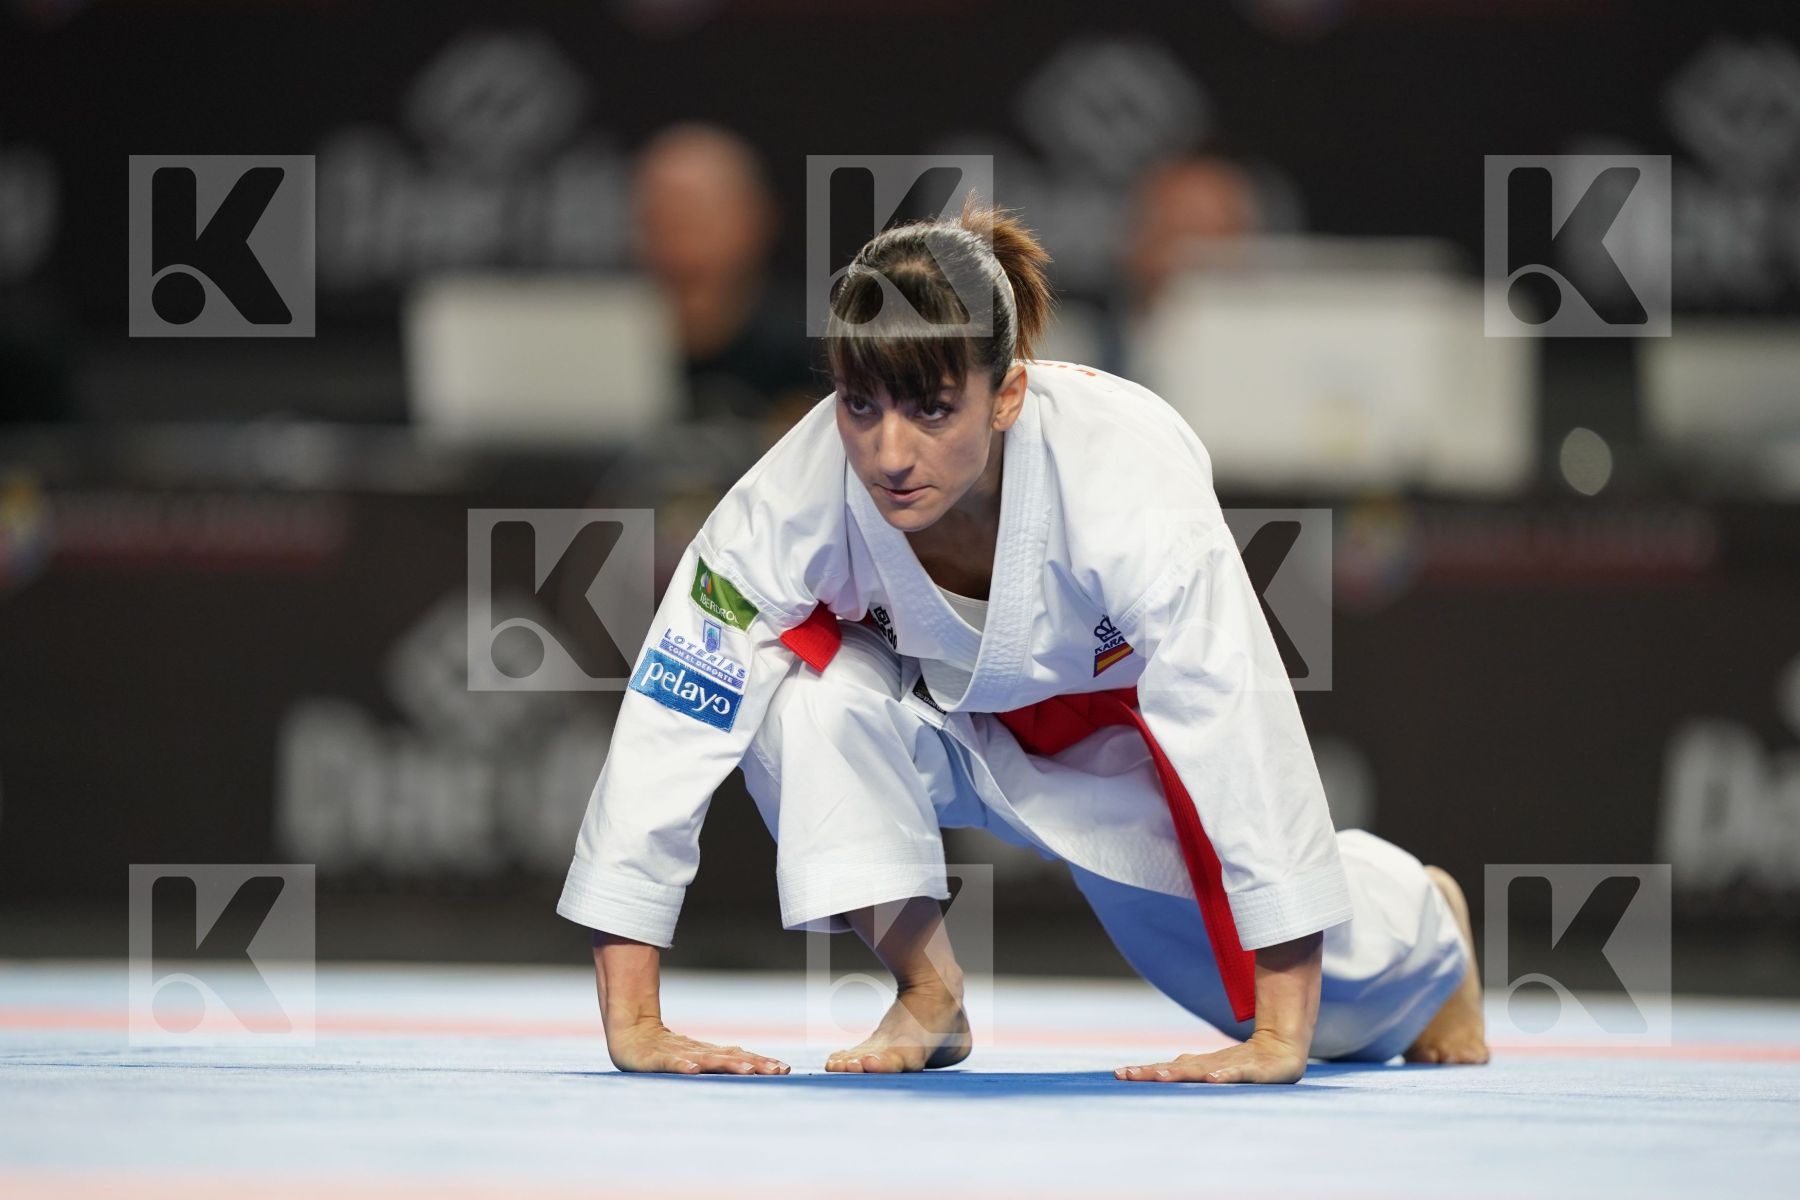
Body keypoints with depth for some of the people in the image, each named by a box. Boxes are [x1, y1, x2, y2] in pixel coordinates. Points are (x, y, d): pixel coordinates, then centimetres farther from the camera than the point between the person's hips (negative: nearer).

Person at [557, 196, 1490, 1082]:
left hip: (1126, 718, -1)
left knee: (1331, 1010, 5)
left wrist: (1278, 1043, -38)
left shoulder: (1131, 490, -42)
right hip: (944, 718, 1)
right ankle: (925, 990, -8)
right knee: (815, 698, -34)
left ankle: (1422, 919, 45)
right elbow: (665, 734, -32)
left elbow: (1253, 750, -38)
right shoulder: (795, 495, -36)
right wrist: (631, 1025, -35)